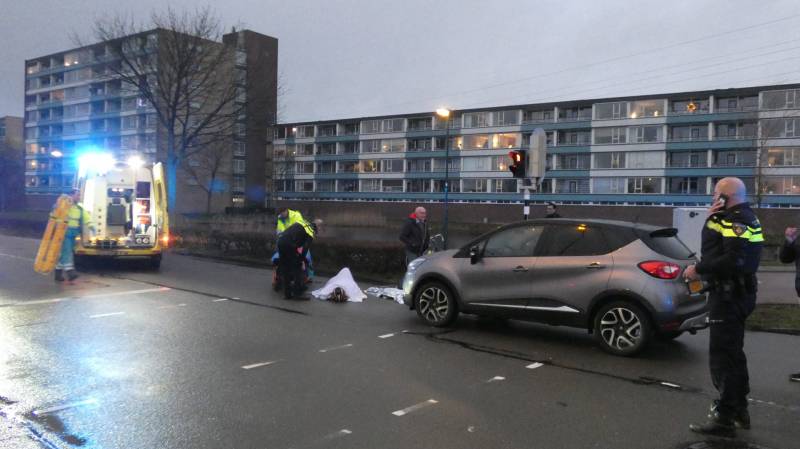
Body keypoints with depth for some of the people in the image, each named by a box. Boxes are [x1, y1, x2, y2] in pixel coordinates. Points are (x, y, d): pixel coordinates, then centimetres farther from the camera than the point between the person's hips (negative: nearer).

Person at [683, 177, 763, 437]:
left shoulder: (737, 221, -16)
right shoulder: (743, 218, 17)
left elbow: (733, 260, -29)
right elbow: (714, 245, 17)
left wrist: (699, 269, -20)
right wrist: (711, 219, 3)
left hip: (729, 295, -11)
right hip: (737, 293, 11)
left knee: (722, 357, -8)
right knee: (733, 354, 20)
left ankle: (724, 419, -4)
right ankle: (739, 411, 32)